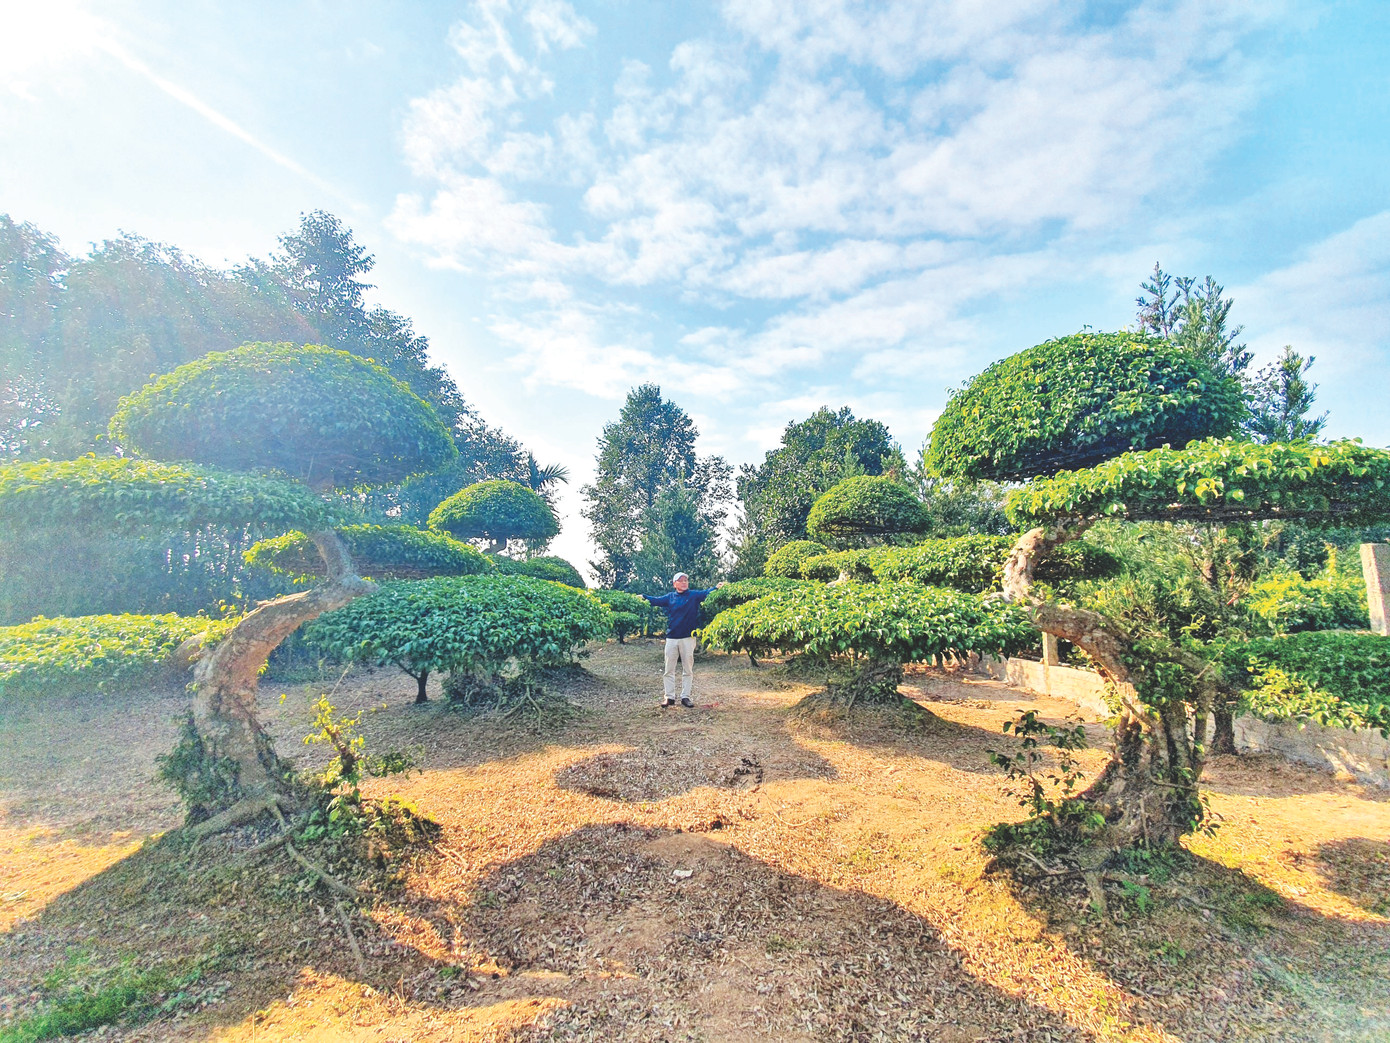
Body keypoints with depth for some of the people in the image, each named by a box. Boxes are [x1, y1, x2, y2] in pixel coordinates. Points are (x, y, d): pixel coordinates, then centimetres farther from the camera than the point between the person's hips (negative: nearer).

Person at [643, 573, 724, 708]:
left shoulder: (694, 595, 2)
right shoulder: (669, 597, 8)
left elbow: (706, 593, -10)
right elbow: (656, 600, 4)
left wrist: (717, 587, -27)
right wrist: (644, 596, -9)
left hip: (688, 637, -1)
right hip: (671, 638, 1)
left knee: (688, 670, 5)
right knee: (669, 670, 5)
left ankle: (685, 697, 14)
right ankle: (669, 697, 14)